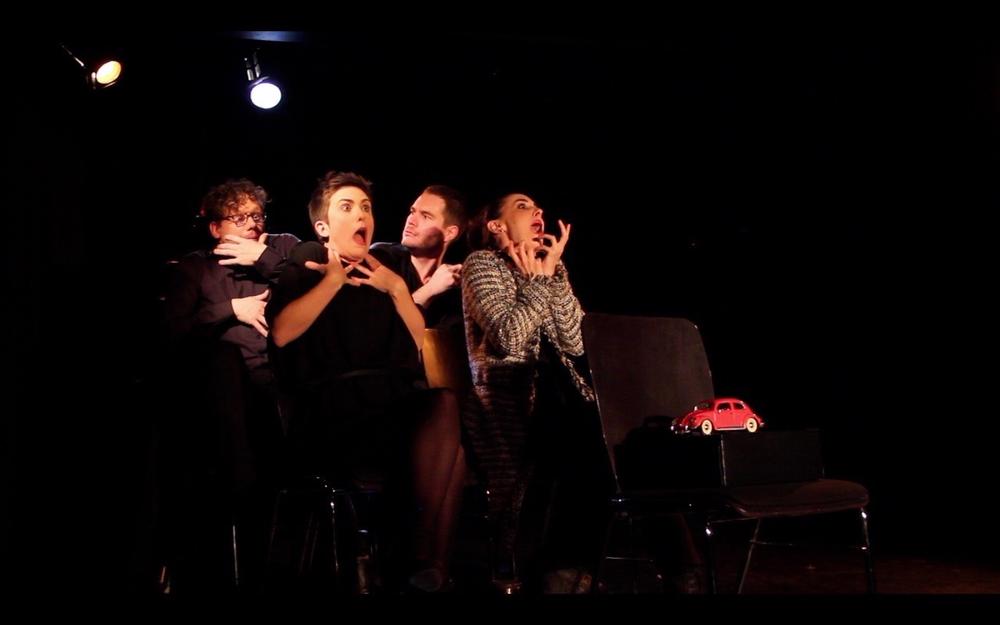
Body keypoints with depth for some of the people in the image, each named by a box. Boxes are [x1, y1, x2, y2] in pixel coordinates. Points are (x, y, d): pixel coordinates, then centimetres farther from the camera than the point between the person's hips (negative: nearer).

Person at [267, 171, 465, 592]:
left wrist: (397, 289, 1)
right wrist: (335, 278, -6)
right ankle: (427, 559, -24)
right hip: (331, 416, -5)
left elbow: (423, 344, 12)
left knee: (446, 407, -28)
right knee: (443, 407, -30)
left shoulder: (387, 266, 21)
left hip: (395, 406, 5)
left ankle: (430, 562, -25)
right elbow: (281, 333, -10)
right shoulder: (308, 264, 10)